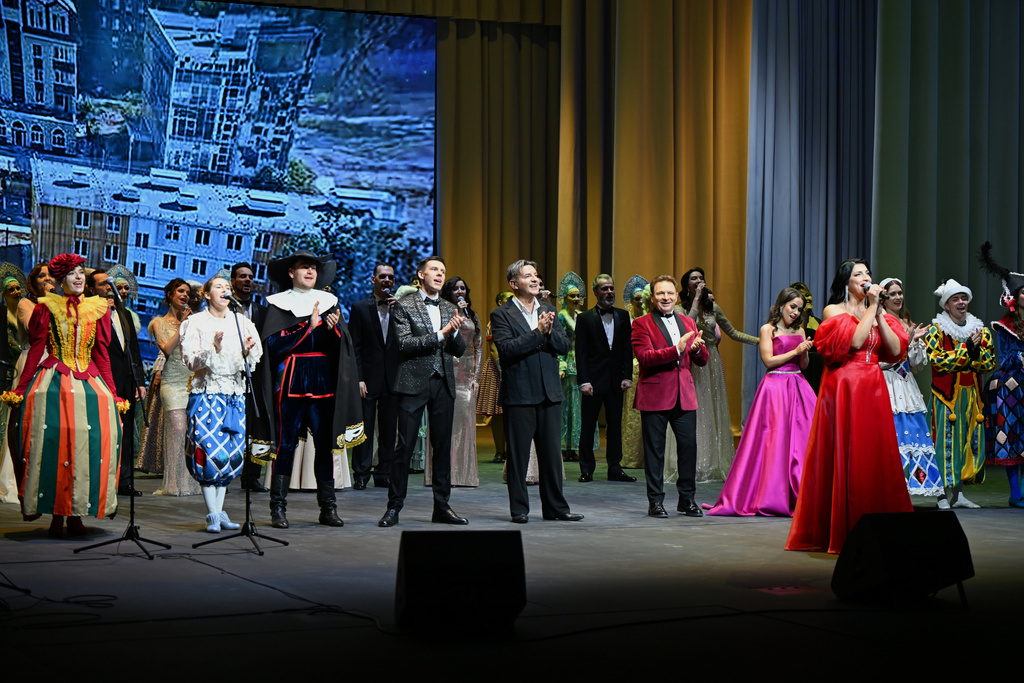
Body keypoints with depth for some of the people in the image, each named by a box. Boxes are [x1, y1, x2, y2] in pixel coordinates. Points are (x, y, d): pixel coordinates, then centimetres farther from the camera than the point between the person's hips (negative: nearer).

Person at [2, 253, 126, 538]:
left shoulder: (97, 309, 12)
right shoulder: (47, 307, 6)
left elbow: (101, 355, 14)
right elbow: (35, 352, 5)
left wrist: (112, 394, 9)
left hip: (89, 383, 2)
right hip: (53, 383, -2)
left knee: (90, 441, -11)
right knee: (53, 442, -11)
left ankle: (76, 514, -3)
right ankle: (56, 513, -3)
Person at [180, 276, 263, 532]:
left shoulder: (240, 322, 11)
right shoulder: (196, 323, 2)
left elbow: (252, 363, 10)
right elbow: (191, 361, -6)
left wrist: (247, 351, -12)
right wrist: (214, 349, -21)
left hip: (235, 395, 4)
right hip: (206, 394, -4)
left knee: (231, 454, 2)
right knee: (210, 452, -10)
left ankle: (219, 510, 11)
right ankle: (212, 514, -5)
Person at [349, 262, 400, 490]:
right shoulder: (360, 308, 4)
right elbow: (354, 347, 0)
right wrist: (358, 379, -9)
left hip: (392, 378, 3)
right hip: (369, 378, -3)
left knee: (389, 429, 6)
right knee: (364, 427, -1)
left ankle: (384, 473, 14)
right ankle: (361, 475, 4)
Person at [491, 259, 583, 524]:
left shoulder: (548, 310, 14)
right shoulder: (501, 314, -3)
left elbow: (564, 346, 6)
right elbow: (507, 348, -17)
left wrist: (549, 332, -14)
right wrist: (538, 332, -18)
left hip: (550, 392, 5)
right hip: (519, 395, -5)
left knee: (552, 452, 8)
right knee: (518, 454, 2)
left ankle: (555, 507, 15)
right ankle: (519, 508, 10)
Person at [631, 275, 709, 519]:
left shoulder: (688, 323, 15)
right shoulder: (642, 324, -2)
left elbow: (702, 361, 14)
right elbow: (644, 357, -15)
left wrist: (697, 348, -9)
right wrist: (675, 350, -24)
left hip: (684, 395, 4)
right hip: (655, 396, -4)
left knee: (689, 445, 3)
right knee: (654, 450, 2)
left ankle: (687, 499, 15)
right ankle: (655, 501, 11)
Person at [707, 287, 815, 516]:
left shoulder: (799, 330, 16)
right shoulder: (767, 329, 0)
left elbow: (803, 366, 15)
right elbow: (768, 360, -9)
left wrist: (805, 352, -4)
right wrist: (795, 351, -10)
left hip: (798, 386, 5)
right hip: (776, 386, -5)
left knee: (802, 436, -3)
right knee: (776, 438, -8)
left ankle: (800, 495, 1)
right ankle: (772, 496, -3)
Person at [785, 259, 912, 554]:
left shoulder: (878, 313, 16)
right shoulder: (833, 311, 1)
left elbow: (896, 350, 3)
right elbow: (854, 340, -16)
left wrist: (879, 313, -3)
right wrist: (871, 308, -8)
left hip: (873, 391, 5)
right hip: (843, 389, -5)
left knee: (876, 458, 2)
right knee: (844, 459, -4)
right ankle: (841, 533, 1)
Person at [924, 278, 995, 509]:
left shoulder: (980, 329, 12)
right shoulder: (936, 330, -2)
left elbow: (990, 363, 6)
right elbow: (937, 361, -15)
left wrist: (976, 352, -14)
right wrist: (966, 349, -16)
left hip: (972, 395, 5)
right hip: (946, 395, -5)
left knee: (969, 440, 4)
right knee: (947, 440, -7)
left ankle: (959, 494, 8)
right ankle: (943, 493, -4)